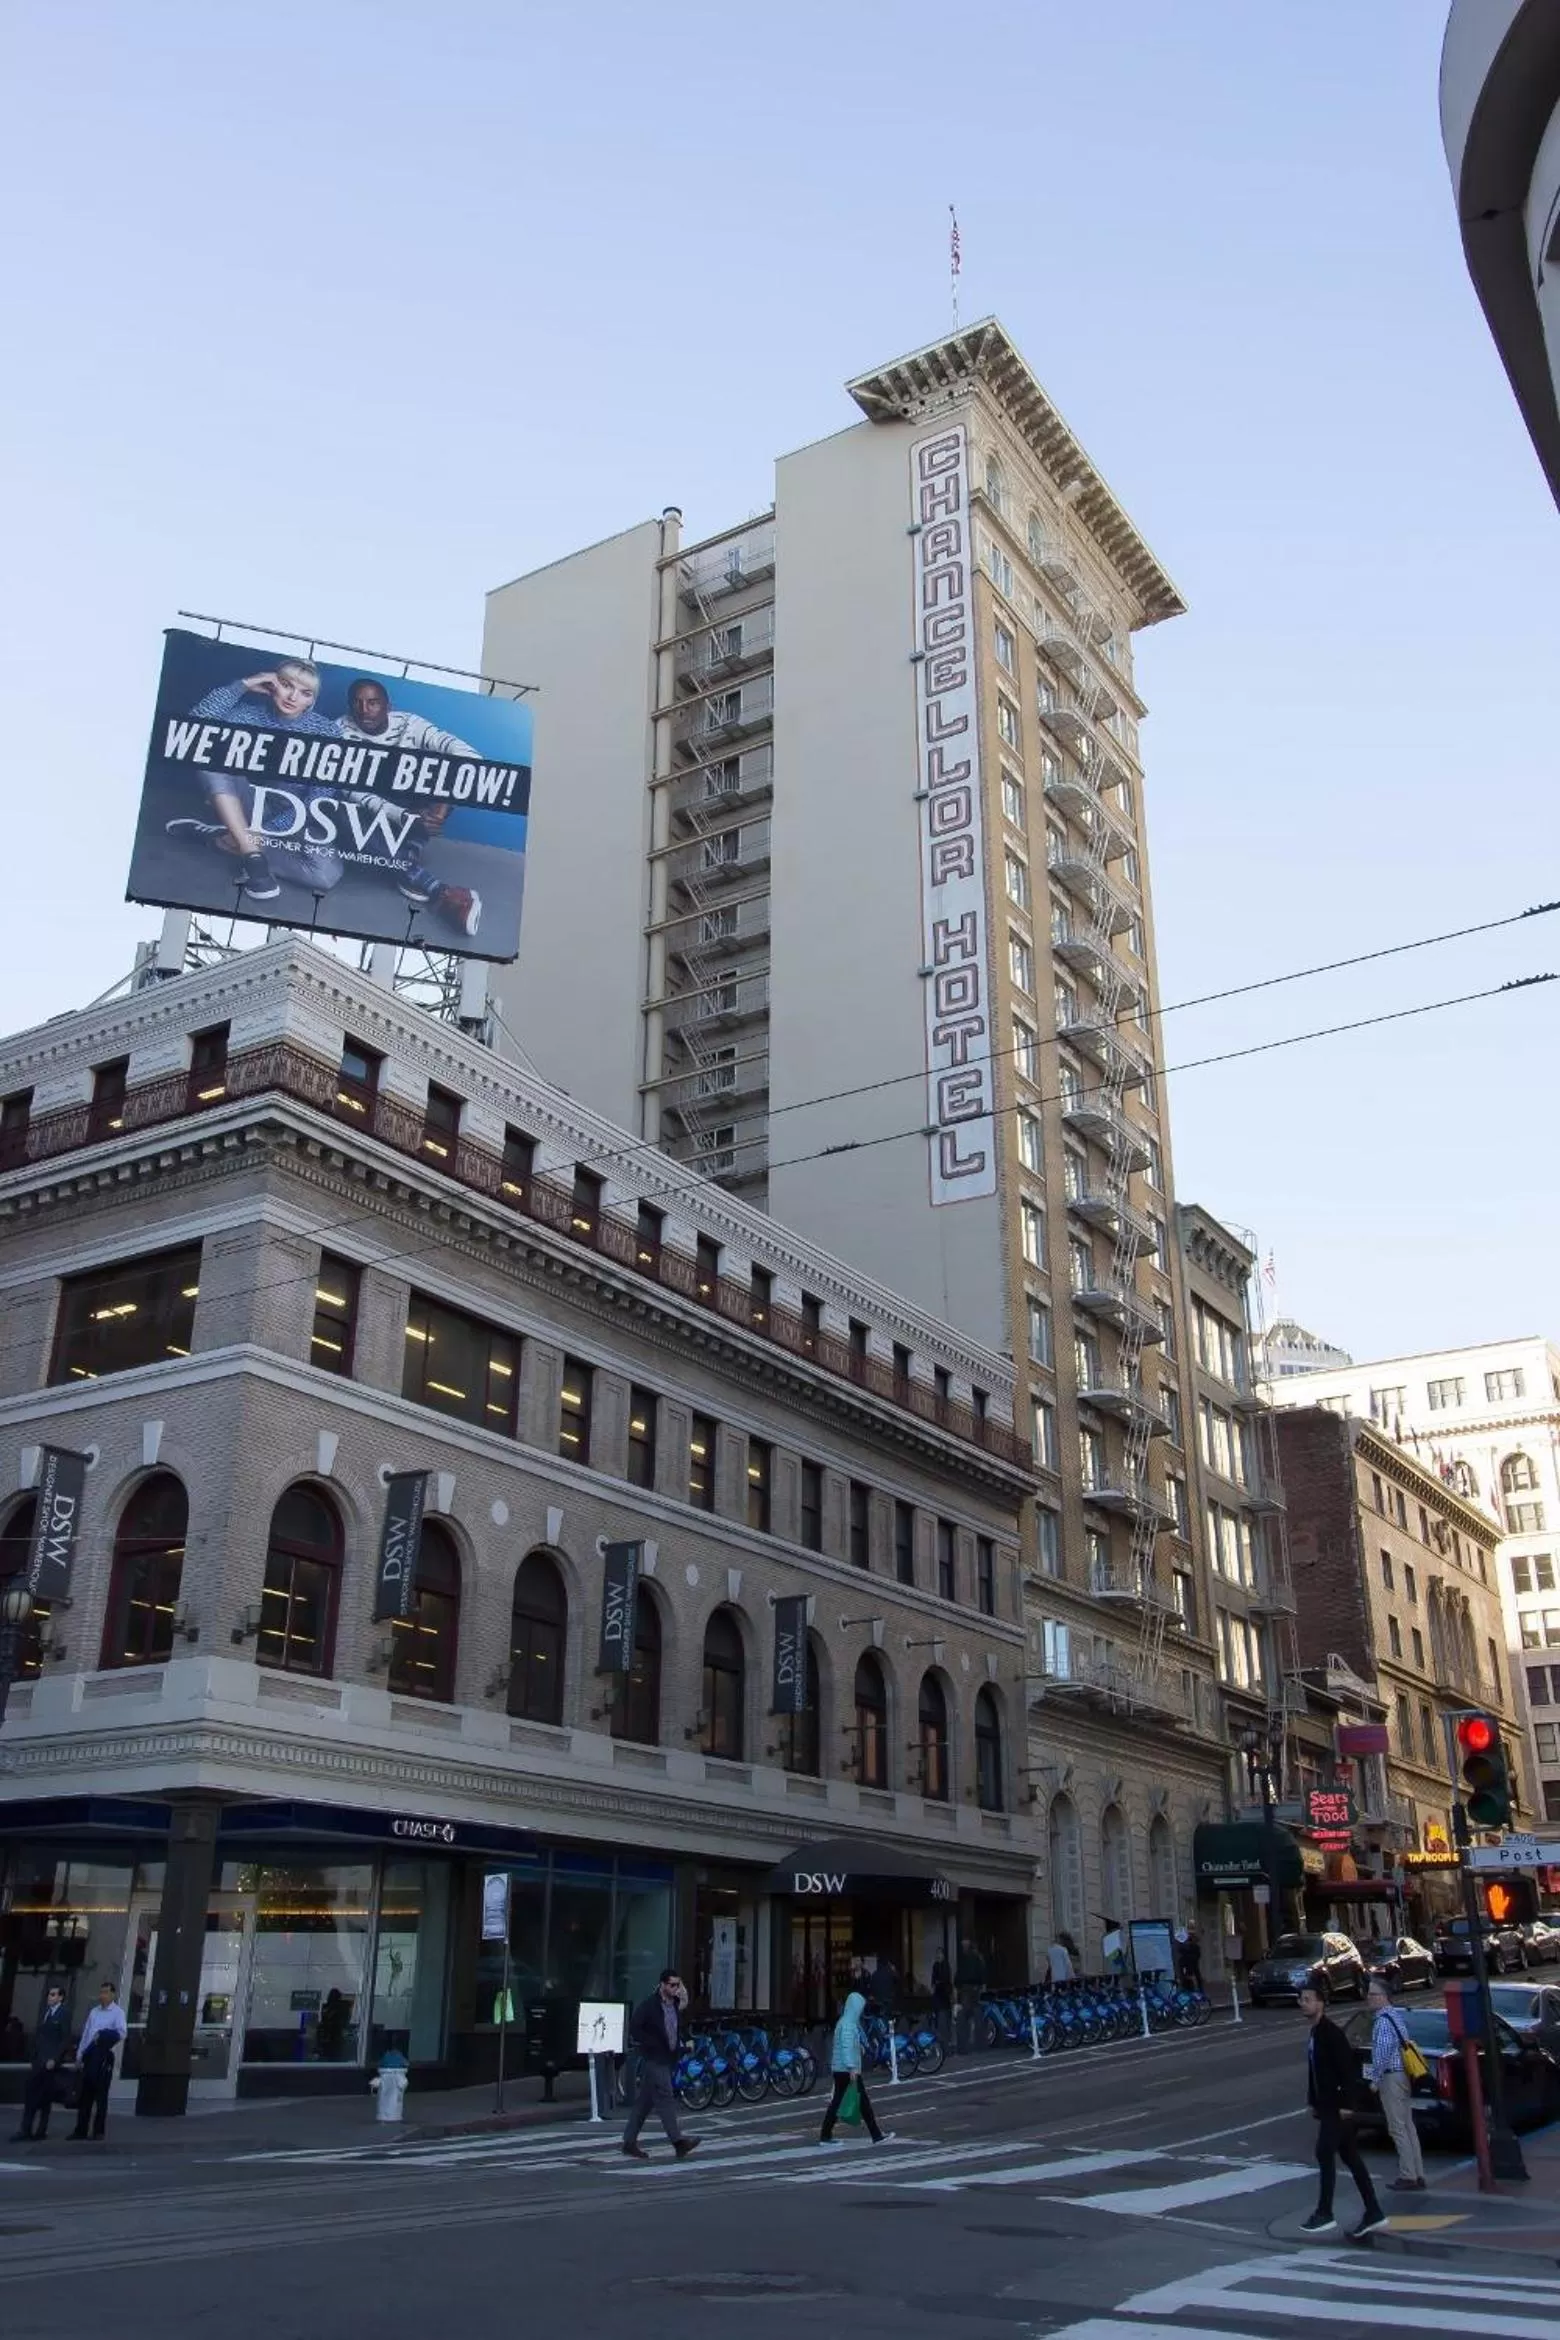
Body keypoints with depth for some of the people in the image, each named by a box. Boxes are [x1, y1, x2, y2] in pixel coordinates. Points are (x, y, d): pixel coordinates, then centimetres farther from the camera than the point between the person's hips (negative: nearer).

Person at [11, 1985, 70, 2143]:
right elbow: (37, 2038, 17)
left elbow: (66, 2039, -10)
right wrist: (33, 2059, 11)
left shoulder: (64, 2013, -5)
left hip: (51, 2060, -7)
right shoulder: (45, 2012, 16)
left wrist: (54, 2059, -16)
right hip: (39, 2059, 7)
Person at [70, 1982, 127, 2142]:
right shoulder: (94, 2012, 13)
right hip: (90, 2056, 5)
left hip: (104, 2057, -5)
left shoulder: (118, 2012, -4)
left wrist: (104, 2033, -27)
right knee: (85, 2094, 8)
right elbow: (85, 2033, 14)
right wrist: (79, 2054, 9)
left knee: (100, 2095, 1)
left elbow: (121, 2033, -16)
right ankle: (81, 2130, 15)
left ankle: (98, 2132, 9)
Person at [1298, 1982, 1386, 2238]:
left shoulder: (1330, 2032, -16)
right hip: (1327, 2106, 10)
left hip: (1337, 2106, -10)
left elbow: (1347, 2068, -21)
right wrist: (1314, 2101, 17)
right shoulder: (1315, 2033, 13)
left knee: (1325, 2154, -9)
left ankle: (1324, 2214, -4)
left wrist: (1345, 2104, -23)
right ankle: (1373, 2213, 17)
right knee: (1351, 2157, 11)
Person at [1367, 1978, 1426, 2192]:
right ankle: (1417, 2175, 17)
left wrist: (1375, 2078, -17)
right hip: (1404, 2075, 10)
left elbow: (1382, 2052, -25)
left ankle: (1408, 2176, -2)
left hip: (1391, 2078, -10)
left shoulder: (1383, 2021, -17)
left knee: (1398, 2129, -4)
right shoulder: (1395, 2015, 14)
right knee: (1408, 2127, 13)